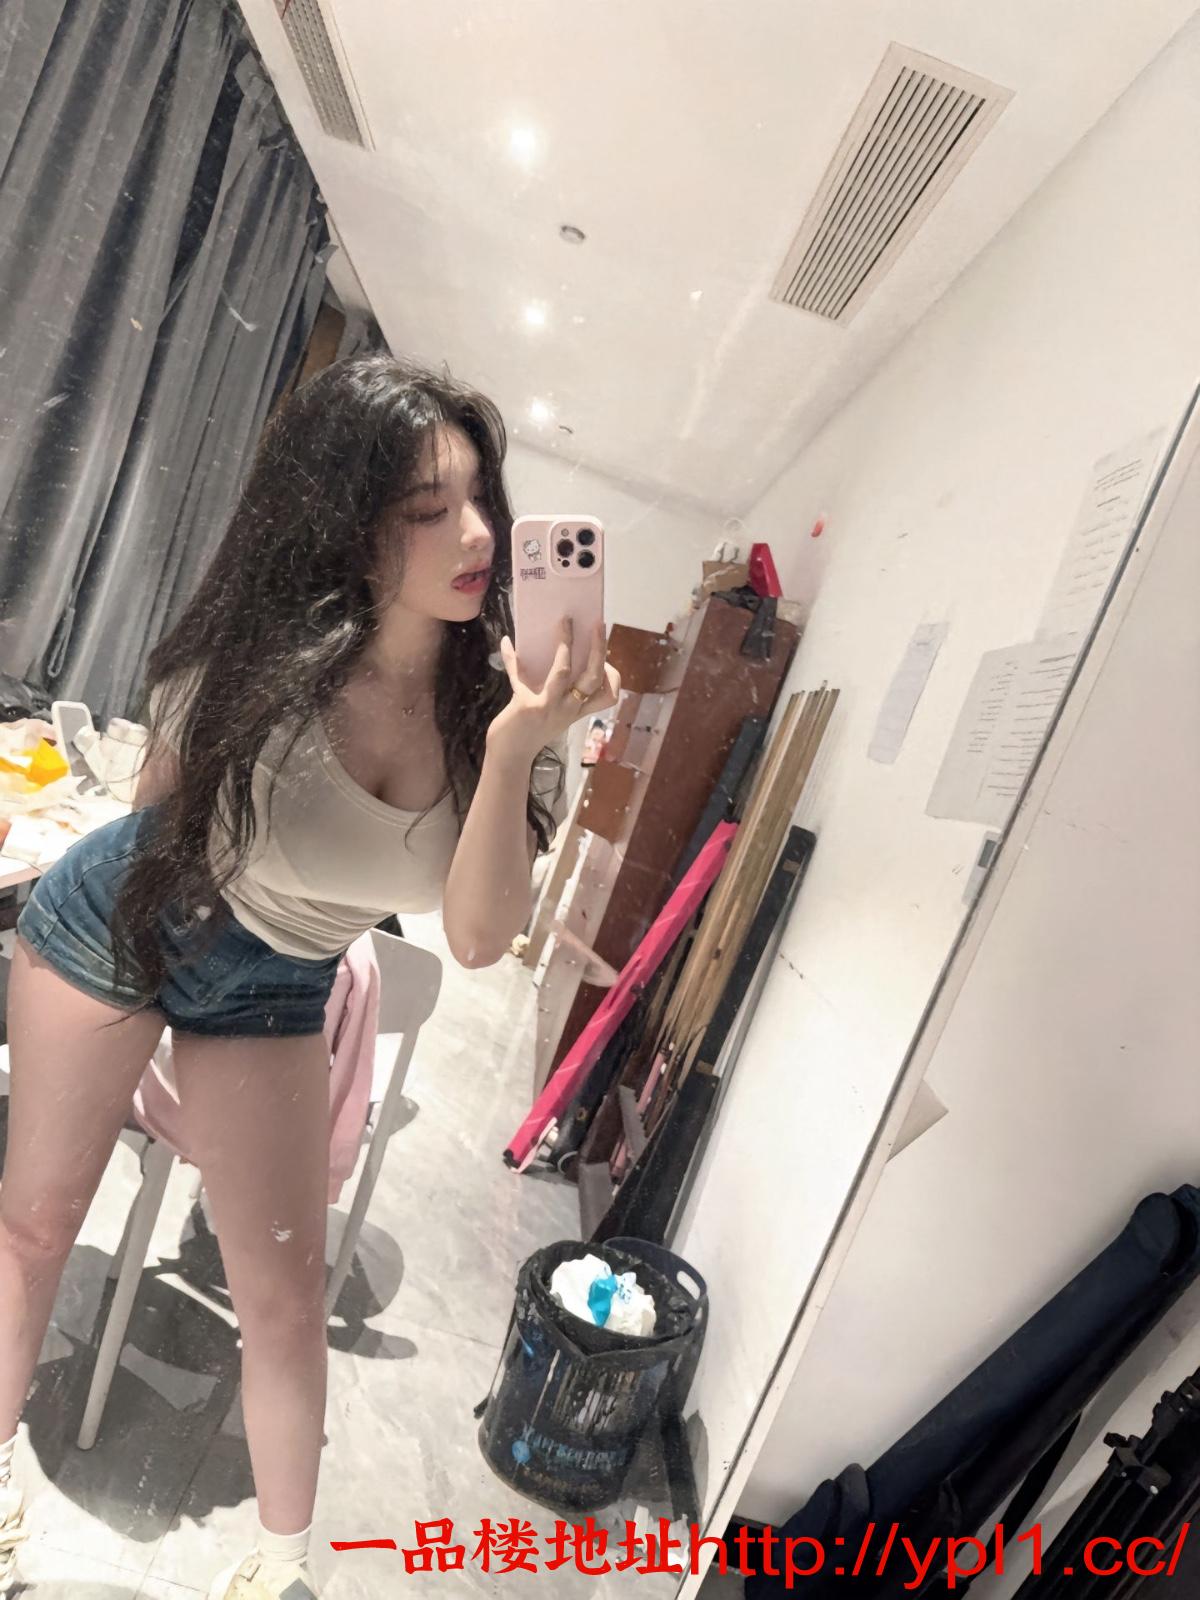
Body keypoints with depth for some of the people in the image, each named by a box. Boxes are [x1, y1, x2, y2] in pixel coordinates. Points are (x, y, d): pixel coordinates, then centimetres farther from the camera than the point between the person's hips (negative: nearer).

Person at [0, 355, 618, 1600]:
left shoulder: (507, 694, -22)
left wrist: (516, 752, -41)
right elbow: (163, 792, -4)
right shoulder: (267, 655, -26)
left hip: (274, 985, 1)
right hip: (115, 922, 0)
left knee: (285, 1290, 7)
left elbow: (477, 940, -28)